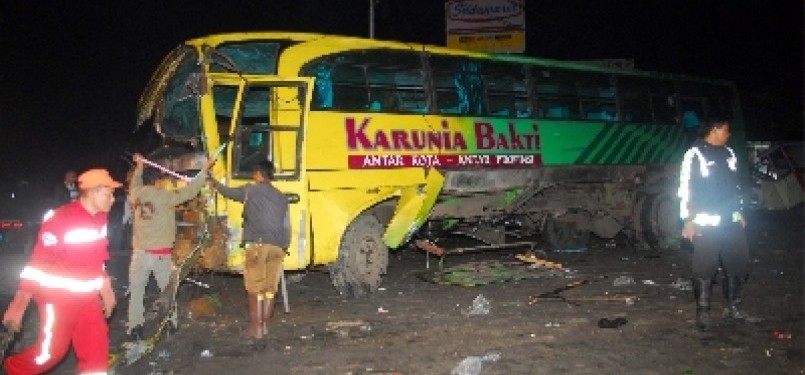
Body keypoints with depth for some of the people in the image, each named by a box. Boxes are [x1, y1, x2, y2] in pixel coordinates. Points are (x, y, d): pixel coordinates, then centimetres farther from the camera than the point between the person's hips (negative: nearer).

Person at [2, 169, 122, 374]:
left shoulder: (101, 218, 3)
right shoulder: (61, 219, -21)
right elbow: (37, 262, -20)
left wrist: (106, 290, 18)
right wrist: (19, 304, -18)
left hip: (87, 297, 7)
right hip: (58, 297, -7)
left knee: (96, 349, 7)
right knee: (51, 351, 2)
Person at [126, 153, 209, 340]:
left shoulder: (137, 194, 3)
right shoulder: (164, 196, -9)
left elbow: (135, 184, 28)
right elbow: (188, 191, -7)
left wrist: (139, 166, 40)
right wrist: (204, 171, 1)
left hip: (140, 251, 3)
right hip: (161, 252, -2)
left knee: (136, 290, 7)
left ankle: (135, 326, 2)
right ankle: (172, 322, 20)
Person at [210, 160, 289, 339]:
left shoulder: (250, 190, 3)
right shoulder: (281, 198, 15)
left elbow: (229, 192, 20)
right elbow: (286, 226, 13)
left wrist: (216, 184, 39)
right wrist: (284, 246, 22)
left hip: (256, 245, -4)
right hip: (276, 247, 4)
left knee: (255, 289, 1)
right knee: (270, 288, 10)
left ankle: (256, 327, 2)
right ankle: (265, 324, 16)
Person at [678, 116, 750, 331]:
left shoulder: (729, 154, 14)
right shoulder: (695, 154, -7)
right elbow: (686, 188, -9)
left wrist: (739, 212, 21)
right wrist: (688, 220, -12)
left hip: (731, 221, 7)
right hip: (706, 222, -7)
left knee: (737, 264, 10)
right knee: (705, 269, -5)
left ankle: (733, 306, 24)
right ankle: (703, 313, 4)